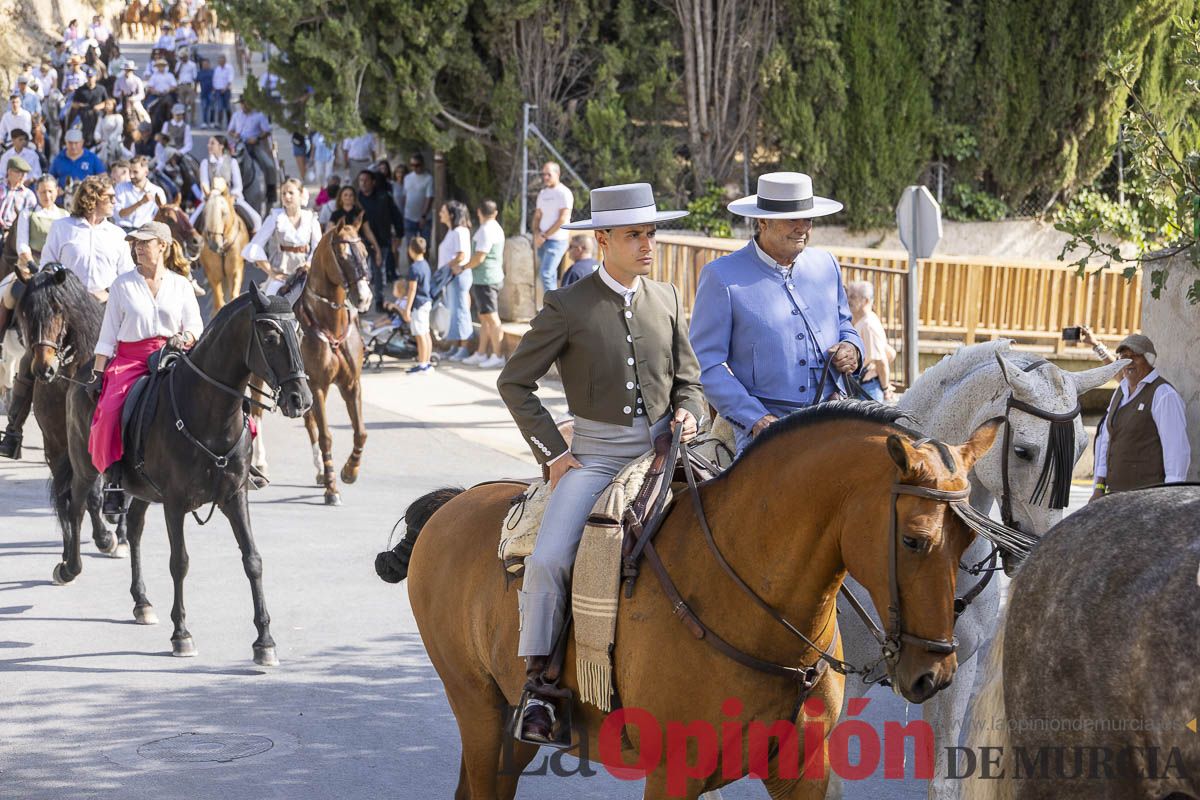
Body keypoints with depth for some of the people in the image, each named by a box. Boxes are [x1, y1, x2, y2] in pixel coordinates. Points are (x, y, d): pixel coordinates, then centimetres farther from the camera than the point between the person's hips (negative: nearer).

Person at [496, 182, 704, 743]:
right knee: (548, 561, -24)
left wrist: (688, 414, -3)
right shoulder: (568, 307, -3)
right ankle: (536, 686, -14)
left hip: (661, 452, 4)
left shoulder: (666, 299, 11)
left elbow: (687, 377, 19)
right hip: (594, 457, -3)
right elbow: (514, 382, 1)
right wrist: (552, 452, -5)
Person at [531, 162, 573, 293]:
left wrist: (544, 235, -13)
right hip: (543, 241, 8)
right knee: (550, 275, 11)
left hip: (557, 240, -8)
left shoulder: (563, 193, -8)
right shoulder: (543, 193, 15)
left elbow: (563, 219, -14)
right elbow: (537, 216, 20)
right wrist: (536, 234, 0)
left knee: (546, 274, -18)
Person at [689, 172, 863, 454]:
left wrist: (852, 349, 5)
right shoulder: (722, 277, 0)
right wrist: (756, 419, -12)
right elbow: (706, 363, -3)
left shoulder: (826, 265, 15)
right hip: (766, 424, -4)